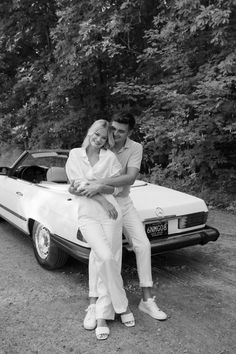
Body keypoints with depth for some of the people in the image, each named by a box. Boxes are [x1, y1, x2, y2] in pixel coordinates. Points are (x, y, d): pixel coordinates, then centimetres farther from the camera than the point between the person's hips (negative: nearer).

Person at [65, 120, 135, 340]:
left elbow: (113, 187, -2)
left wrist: (87, 185, -12)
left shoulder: (110, 157, 5)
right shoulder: (75, 154, 6)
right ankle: (121, 305, 5)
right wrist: (103, 200, -11)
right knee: (106, 259, -17)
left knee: (105, 263, 0)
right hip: (87, 215, -1)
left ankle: (102, 316, 14)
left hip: (110, 214, 1)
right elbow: (78, 184, -4)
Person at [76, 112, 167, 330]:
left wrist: (102, 184, -39)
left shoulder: (135, 148, -11)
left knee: (143, 245, -4)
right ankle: (93, 305, -4)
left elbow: (130, 177, -27)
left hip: (123, 201, 2)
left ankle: (147, 300, 9)